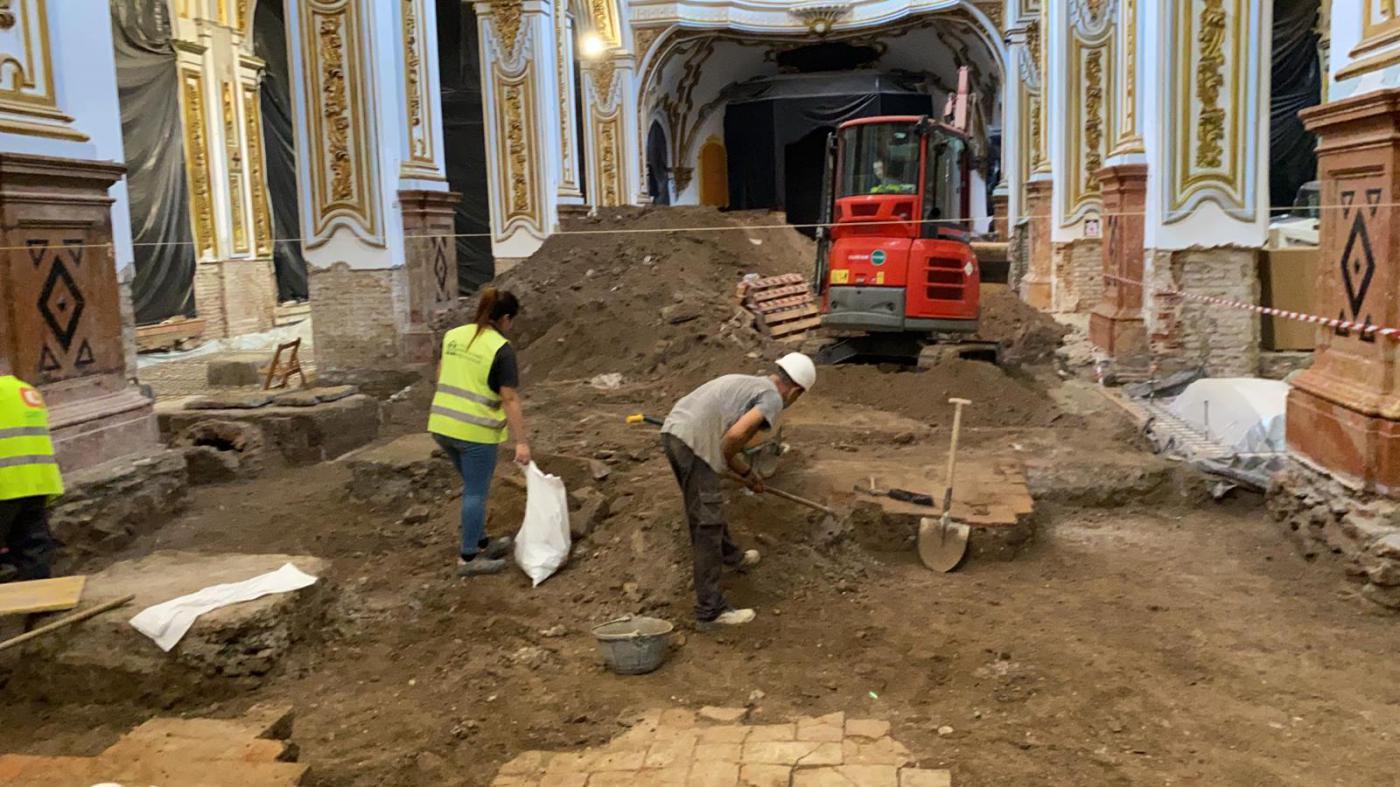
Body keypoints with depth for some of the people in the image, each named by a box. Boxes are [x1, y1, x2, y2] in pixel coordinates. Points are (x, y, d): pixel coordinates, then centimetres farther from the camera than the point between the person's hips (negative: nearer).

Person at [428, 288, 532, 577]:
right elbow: (510, 399, -14)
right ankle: (468, 558, 13)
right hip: (475, 431, -7)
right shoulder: (501, 349, -13)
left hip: (442, 425, 7)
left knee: (473, 486, 22)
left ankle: (480, 542, 33)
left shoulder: (452, 336, 8)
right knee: (476, 492, 6)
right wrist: (521, 442, -11)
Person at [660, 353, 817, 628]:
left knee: (706, 507, 29)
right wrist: (721, 462, -1)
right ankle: (710, 610, 0)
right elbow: (736, 434, -19)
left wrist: (746, 472, 40)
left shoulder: (748, 383, 25)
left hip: (673, 430, 9)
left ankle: (730, 556, 52)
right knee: (706, 525, -4)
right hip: (694, 442, -9)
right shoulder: (772, 398, -3)